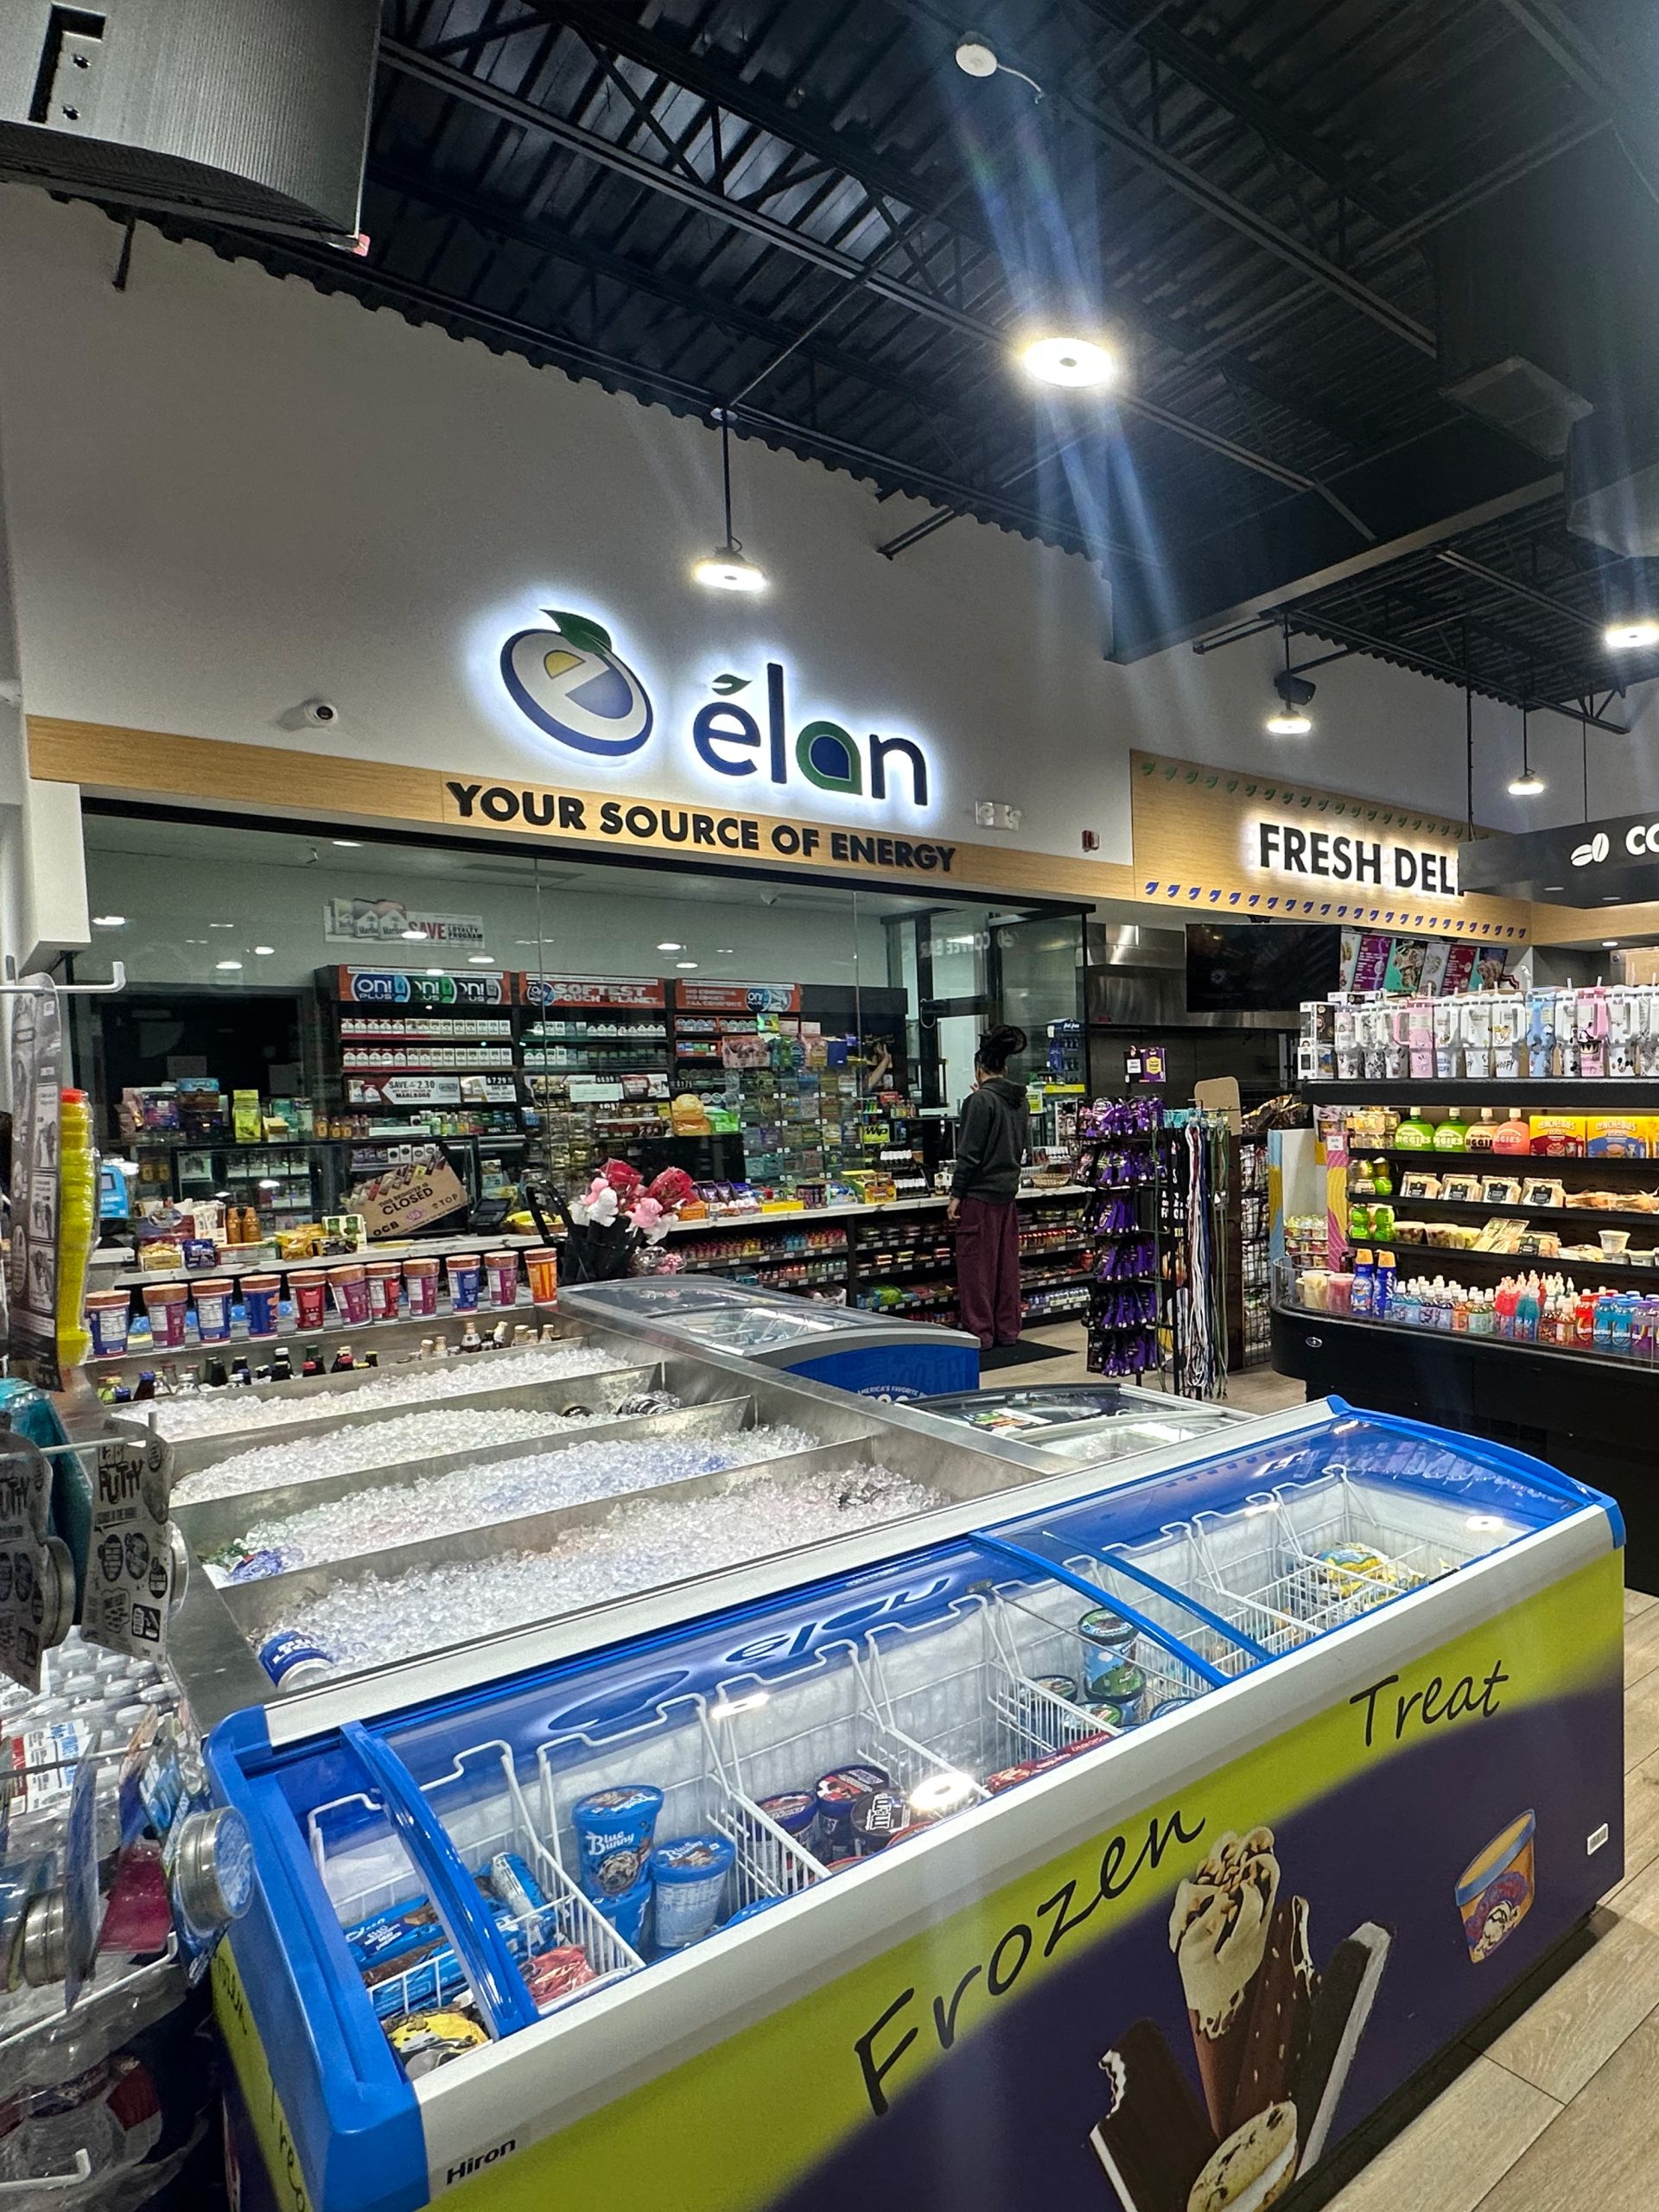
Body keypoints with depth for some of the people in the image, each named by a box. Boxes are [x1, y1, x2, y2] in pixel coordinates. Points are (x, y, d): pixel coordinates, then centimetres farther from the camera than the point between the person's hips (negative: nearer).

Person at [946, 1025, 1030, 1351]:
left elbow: (969, 1153, -16)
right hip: (1008, 1191, 8)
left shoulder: (980, 1100, -14)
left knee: (976, 1265, 0)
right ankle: (1007, 1330, 19)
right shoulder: (1020, 1102, 9)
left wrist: (956, 1195, -12)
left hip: (980, 1193, -8)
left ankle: (979, 1333, 5)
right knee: (1006, 1263, 12)